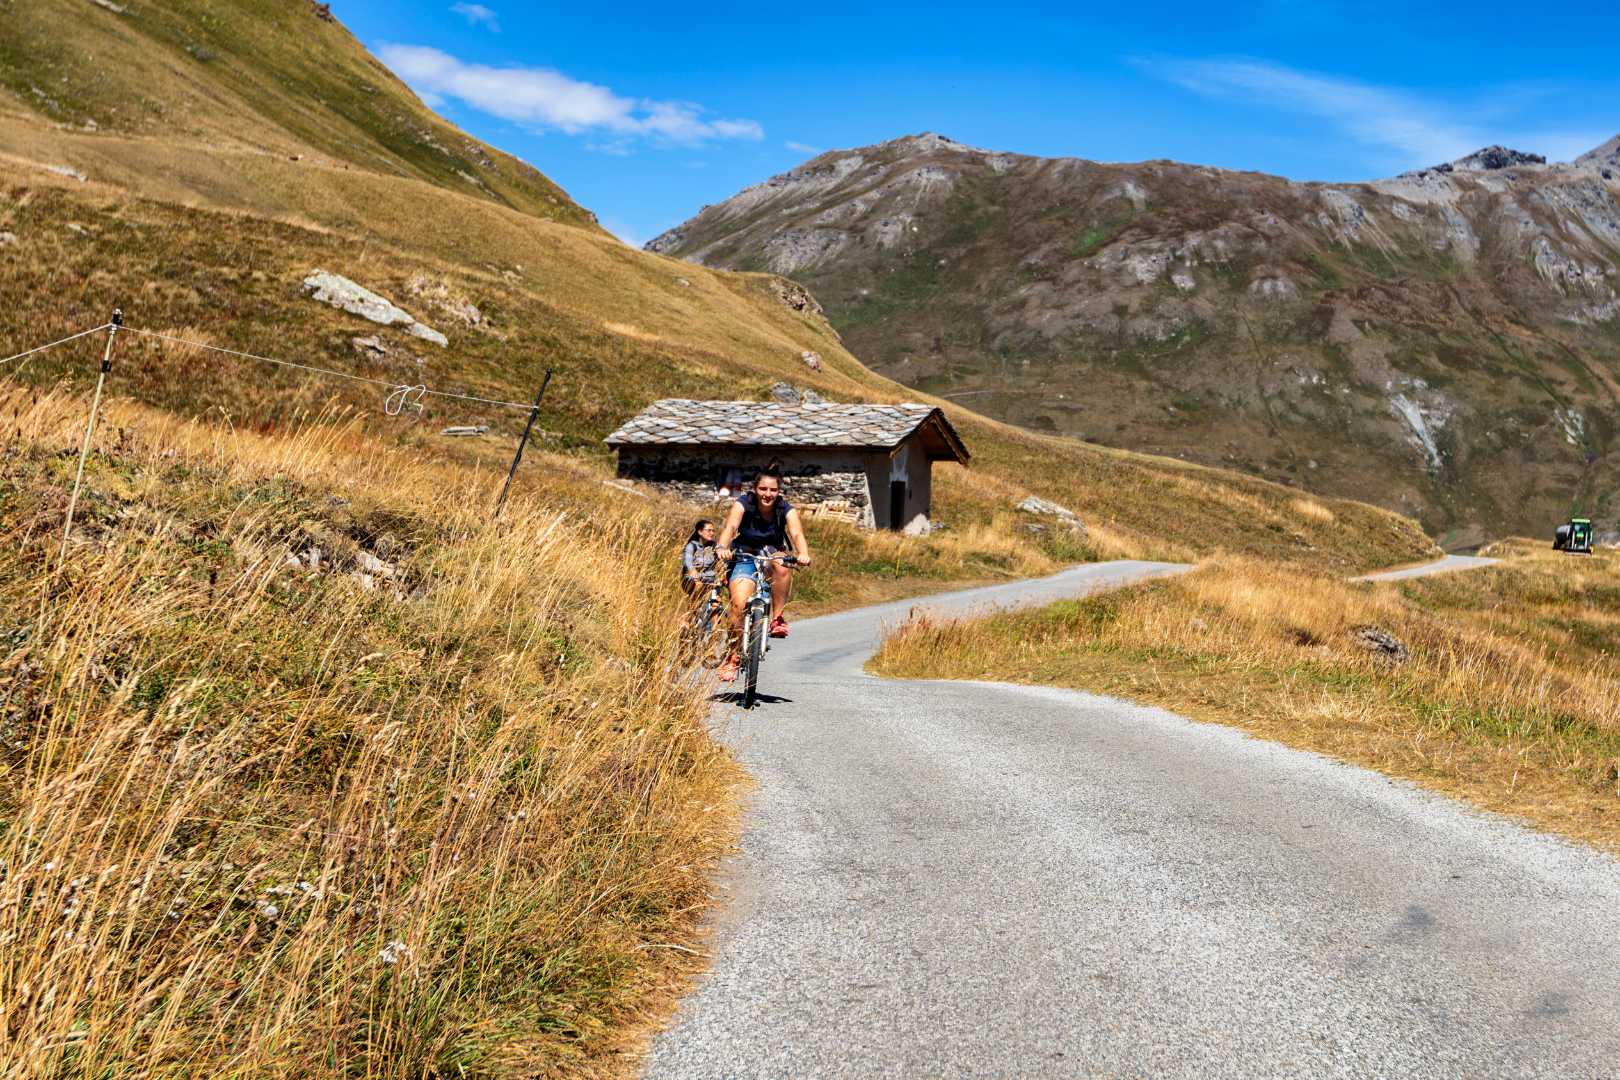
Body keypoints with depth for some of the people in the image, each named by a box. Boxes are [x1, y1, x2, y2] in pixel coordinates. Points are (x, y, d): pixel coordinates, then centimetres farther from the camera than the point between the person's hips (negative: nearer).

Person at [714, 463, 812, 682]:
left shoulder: (786, 509, -11)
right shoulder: (743, 504, -14)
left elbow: (797, 534, -27)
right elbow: (730, 527, -31)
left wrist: (803, 554, -49)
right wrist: (721, 547, -52)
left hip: (771, 556, 1)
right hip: (744, 558, -1)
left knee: (782, 565, -36)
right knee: (739, 603, -24)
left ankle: (777, 618, -20)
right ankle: (732, 657, -7)